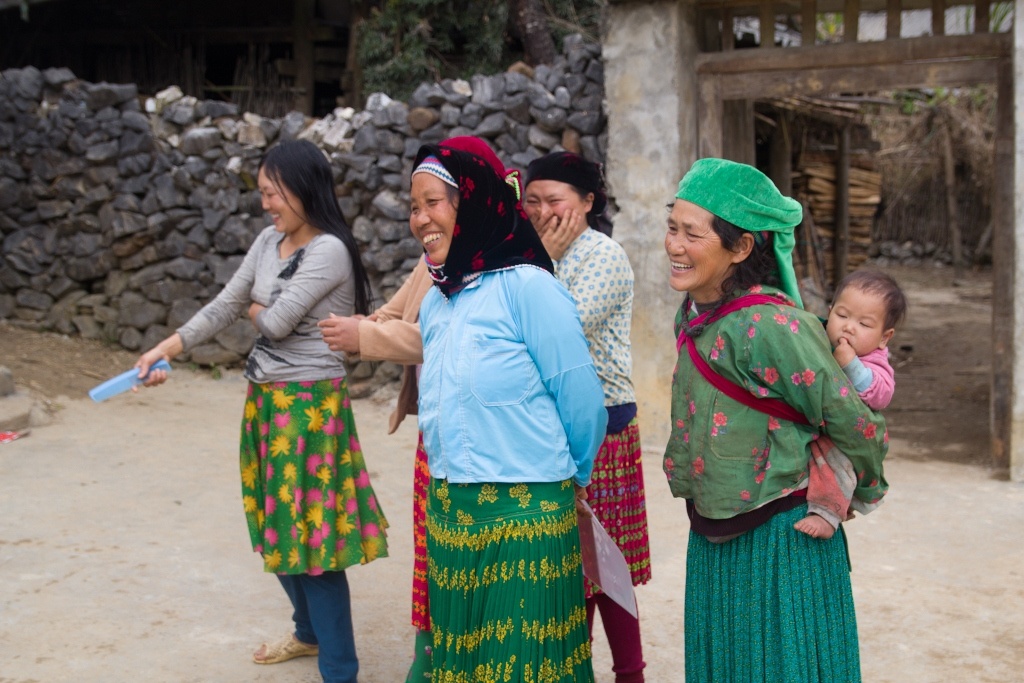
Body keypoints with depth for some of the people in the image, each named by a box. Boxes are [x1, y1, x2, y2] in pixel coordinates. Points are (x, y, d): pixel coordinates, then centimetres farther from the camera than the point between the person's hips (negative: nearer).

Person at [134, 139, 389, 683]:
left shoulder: (329, 250, -17)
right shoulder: (269, 241, 8)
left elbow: (277, 322, -17)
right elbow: (225, 304, 10)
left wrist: (256, 309, 5)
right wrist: (167, 348, 1)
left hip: (309, 403, -8)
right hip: (265, 399, 8)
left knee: (309, 531, -4)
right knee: (278, 526, 18)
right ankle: (309, 633, 39)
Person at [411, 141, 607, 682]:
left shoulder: (527, 287, -13)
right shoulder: (435, 303, 9)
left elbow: (581, 400, -10)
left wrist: (574, 478, 3)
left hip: (526, 515, -6)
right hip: (449, 515, 7)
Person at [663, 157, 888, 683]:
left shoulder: (768, 325, -24)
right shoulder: (692, 316, 0)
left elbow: (854, 423, -17)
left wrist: (860, 492, -2)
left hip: (778, 540, -8)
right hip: (712, 539, 8)